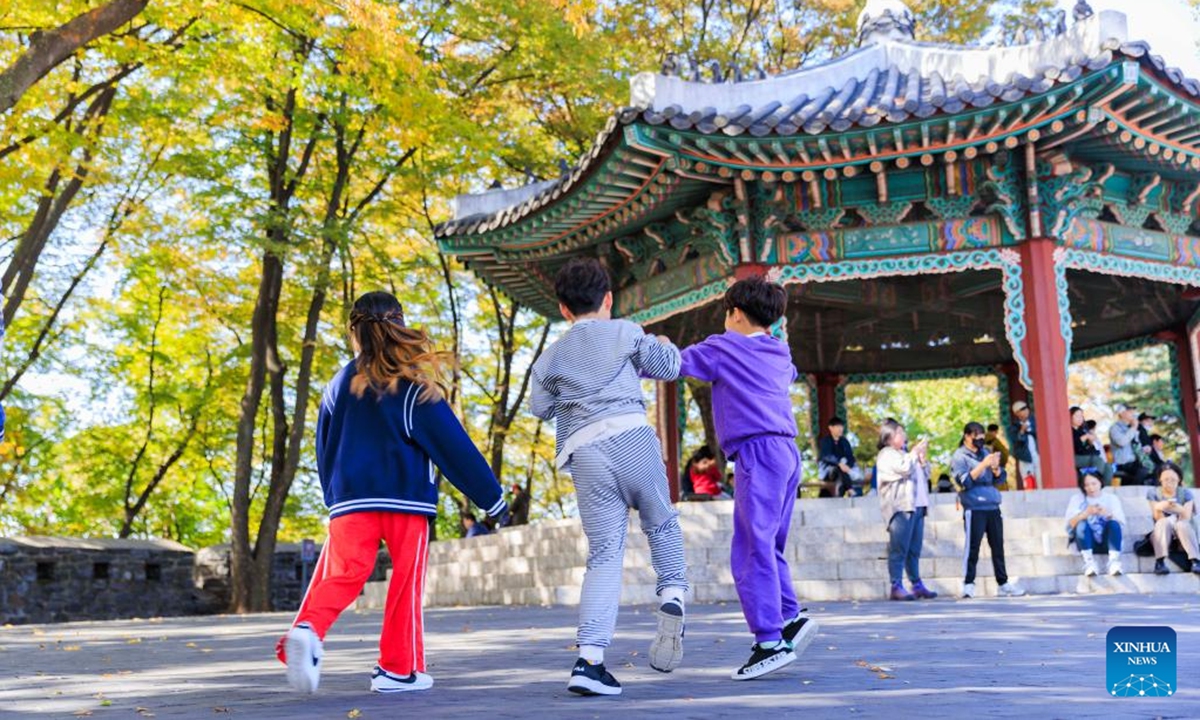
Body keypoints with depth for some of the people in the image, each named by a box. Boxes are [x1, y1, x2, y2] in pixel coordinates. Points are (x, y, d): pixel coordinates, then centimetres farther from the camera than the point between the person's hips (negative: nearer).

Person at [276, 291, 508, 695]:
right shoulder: (413, 386, -3)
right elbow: (453, 446, -3)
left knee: (341, 576, 0)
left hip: (350, 500, 3)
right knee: (406, 582, 7)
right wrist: (492, 498, 2)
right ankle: (398, 669, 10)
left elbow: (324, 449, 16)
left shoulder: (339, 385, 10)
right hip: (405, 499, -3)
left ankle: (307, 630, -28)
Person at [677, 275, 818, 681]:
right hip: (787, 453, 8)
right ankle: (792, 618, 8)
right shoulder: (779, 354, 20)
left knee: (752, 550, -9)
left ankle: (770, 642, -11)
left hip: (758, 452, -8)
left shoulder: (723, 347, 1)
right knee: (767, 548, 15)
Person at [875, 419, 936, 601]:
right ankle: (896, 587, -13)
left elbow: (925, 475, 29)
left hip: (916, 506, 9)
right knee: (899, 549, -11)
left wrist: (923, 457, 13)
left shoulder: (905, 454, 26)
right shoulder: (886, 455, -1)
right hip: (900, 507, -9)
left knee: (914, 550, 8)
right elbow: (904, 468, -17)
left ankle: (917, 585, 10)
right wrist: (916, 451, -4)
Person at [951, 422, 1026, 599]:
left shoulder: (986, 453, 17)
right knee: (973, 547, -7)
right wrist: (983, 465, -20)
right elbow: (964, 481, -14)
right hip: (974, 509, -6)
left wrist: (995, 468, -7)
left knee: (998, 547, 7)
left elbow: (1001, 479, 14)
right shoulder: (960, 457, -1)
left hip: (993, 507, 6)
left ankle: (1003, 583, 12)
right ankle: (968, 584, -3)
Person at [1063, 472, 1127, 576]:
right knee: (1081, 524, -30)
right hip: (1088, 540, 0)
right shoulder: (1076, 499, 5)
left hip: (1106, 539, 0)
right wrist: (1086, 513, -29)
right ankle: (1089, 562, -37)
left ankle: (1114, 561, -37)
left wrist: (1108, 515, -26)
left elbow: (1121, 524, -5)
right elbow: (1070, 524, -11)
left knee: (1114, 524, -28)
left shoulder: (1112, 498, 8)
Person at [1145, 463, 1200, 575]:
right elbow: (1158, 519, -14)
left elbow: (1186, 519, -15)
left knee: (1181, 524, -32)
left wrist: (1181, 510, -37)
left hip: (1183, 534, 0)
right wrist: (1158, 509, -36)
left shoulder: (1186, 493, -2)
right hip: (1162, 535, 0)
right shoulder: (1153, 493, -2)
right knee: (1165, 522, -32)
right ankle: (1160, 561, -44)